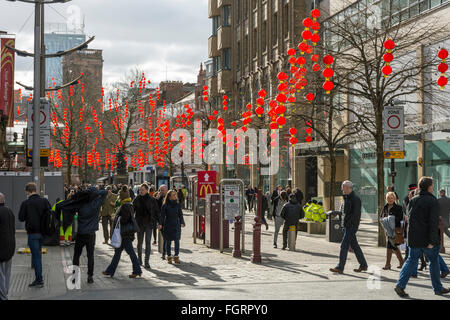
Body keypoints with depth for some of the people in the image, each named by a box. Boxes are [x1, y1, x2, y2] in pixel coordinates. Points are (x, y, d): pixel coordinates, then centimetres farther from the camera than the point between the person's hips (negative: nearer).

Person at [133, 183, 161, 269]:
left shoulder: (152, 200, -1)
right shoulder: (137, 199, 1)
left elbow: (157, 212, 5)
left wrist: (159, 222, -1)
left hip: (149, 224, -2)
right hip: (139, 224, 2)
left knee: (148, 242, -7)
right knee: (139, 242, 10)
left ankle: (147, 261, -5)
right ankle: (139, 259, 26)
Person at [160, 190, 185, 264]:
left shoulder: (178, 205, 6)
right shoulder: (165, 206, -1)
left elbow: (180, 215, 9)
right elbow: (162, 216, -1)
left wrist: (182, 223, -4)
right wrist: (160, 224, -12)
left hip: (176, 225, 1)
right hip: (167, 225, -1)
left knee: (177, 241, -6)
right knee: (168, 242, 5)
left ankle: (176, 257, 0)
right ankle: (169, 257, 15)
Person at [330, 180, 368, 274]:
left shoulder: (355, 199, -15)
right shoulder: (347, 198, 15)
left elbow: (356, 214, -21)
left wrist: (347, 222, -17)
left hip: (352, 226, -10)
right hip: (347, 225, 10)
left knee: (344, 245, -12)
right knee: (354, 245, 15)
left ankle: (340, 268, -12)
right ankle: (363, 265, 24)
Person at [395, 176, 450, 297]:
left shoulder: (413, 200, 5)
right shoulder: (433, 201, -13)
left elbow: (409, 216, 12)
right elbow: (434, 222, -19)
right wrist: (432, 241, -21)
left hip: (414, 238, 5)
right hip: (427, 238, -5)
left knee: (411, 260, 9)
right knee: (434, 261, 12)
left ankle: (400, 285, -6)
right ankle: (438, 288, 21)